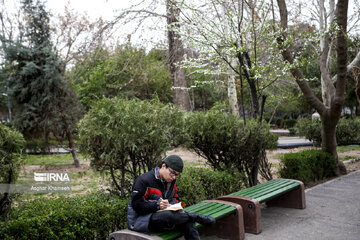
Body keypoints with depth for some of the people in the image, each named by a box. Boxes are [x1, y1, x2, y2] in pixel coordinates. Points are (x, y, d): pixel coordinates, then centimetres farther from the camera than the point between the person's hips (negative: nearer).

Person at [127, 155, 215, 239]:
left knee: (188, 224, -20)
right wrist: (157, 205, -29)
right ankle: (196, 217, -16)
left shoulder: (172, 181, 9)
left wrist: (172, 205, -7)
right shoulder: (144, 180, -16)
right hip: (140, 219, -7)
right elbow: (136, 204, -19)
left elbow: (175, 198, 19)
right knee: (168, 215, -38)